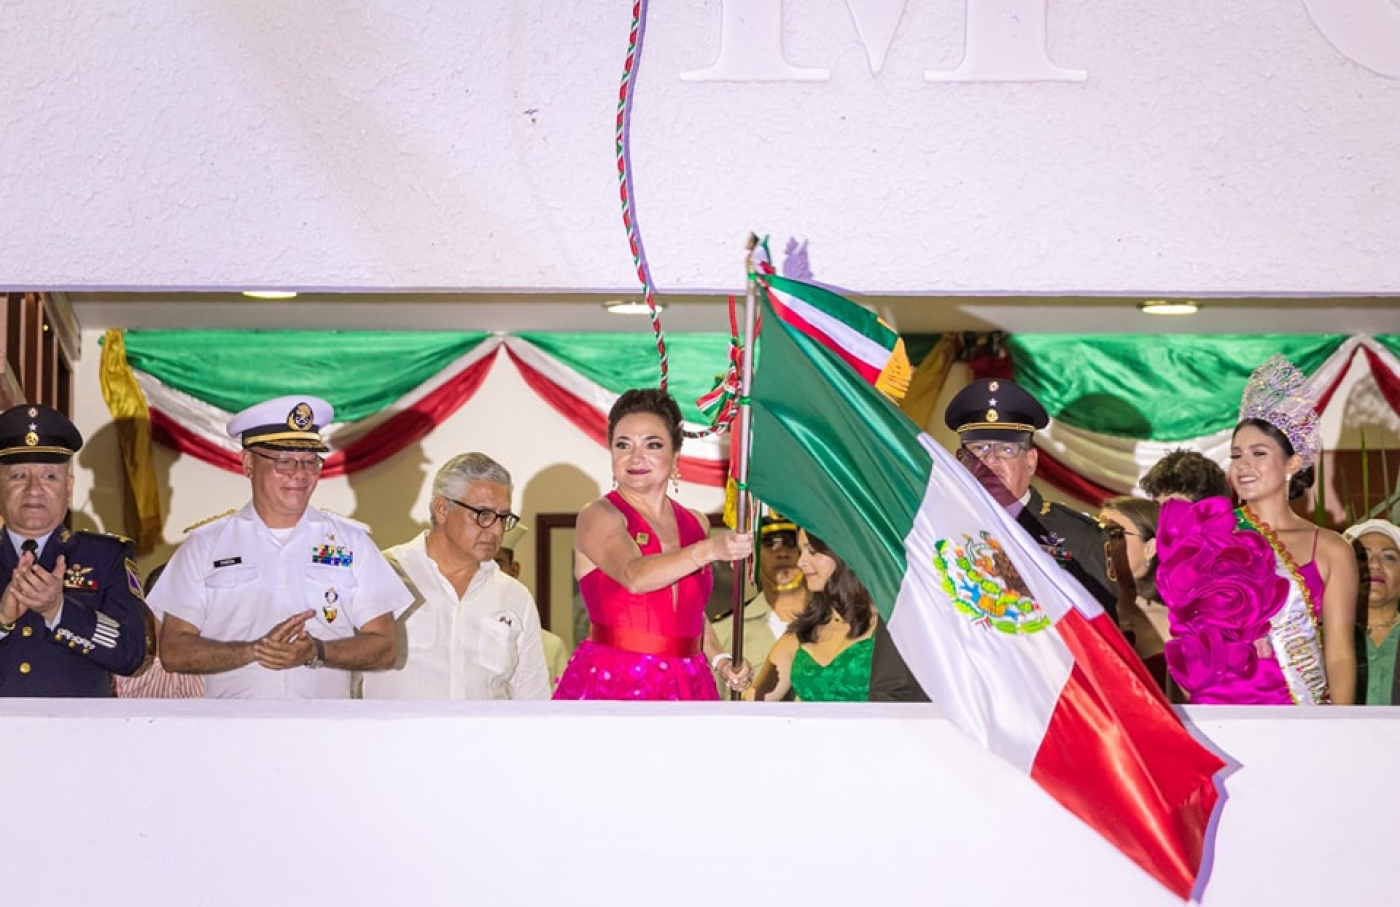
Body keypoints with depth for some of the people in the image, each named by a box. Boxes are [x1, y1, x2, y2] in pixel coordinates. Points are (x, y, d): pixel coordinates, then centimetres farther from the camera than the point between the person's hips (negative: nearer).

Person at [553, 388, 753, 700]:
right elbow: (634, 576, -27)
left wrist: (720, 659, 6)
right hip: (611, 684, -5)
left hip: (684, 686, 5)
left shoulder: (695, 525, 10)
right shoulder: (599, 517, -6)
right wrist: (709, 550, -38)